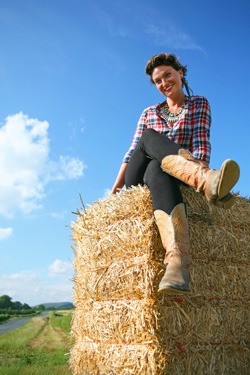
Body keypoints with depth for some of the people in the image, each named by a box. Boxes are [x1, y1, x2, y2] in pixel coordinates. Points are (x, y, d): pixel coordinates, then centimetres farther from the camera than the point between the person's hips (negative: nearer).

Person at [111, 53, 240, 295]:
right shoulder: (149, 114, 21)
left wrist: (197, 169, -24)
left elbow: (201, 144, -3)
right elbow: (132, 152, 13)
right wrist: (115, 190, 1)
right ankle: (207, 182, -61)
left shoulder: (199, 104, 14)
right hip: (137, 182, 2)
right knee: (150, 137, -32)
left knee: (158, 169, -41)